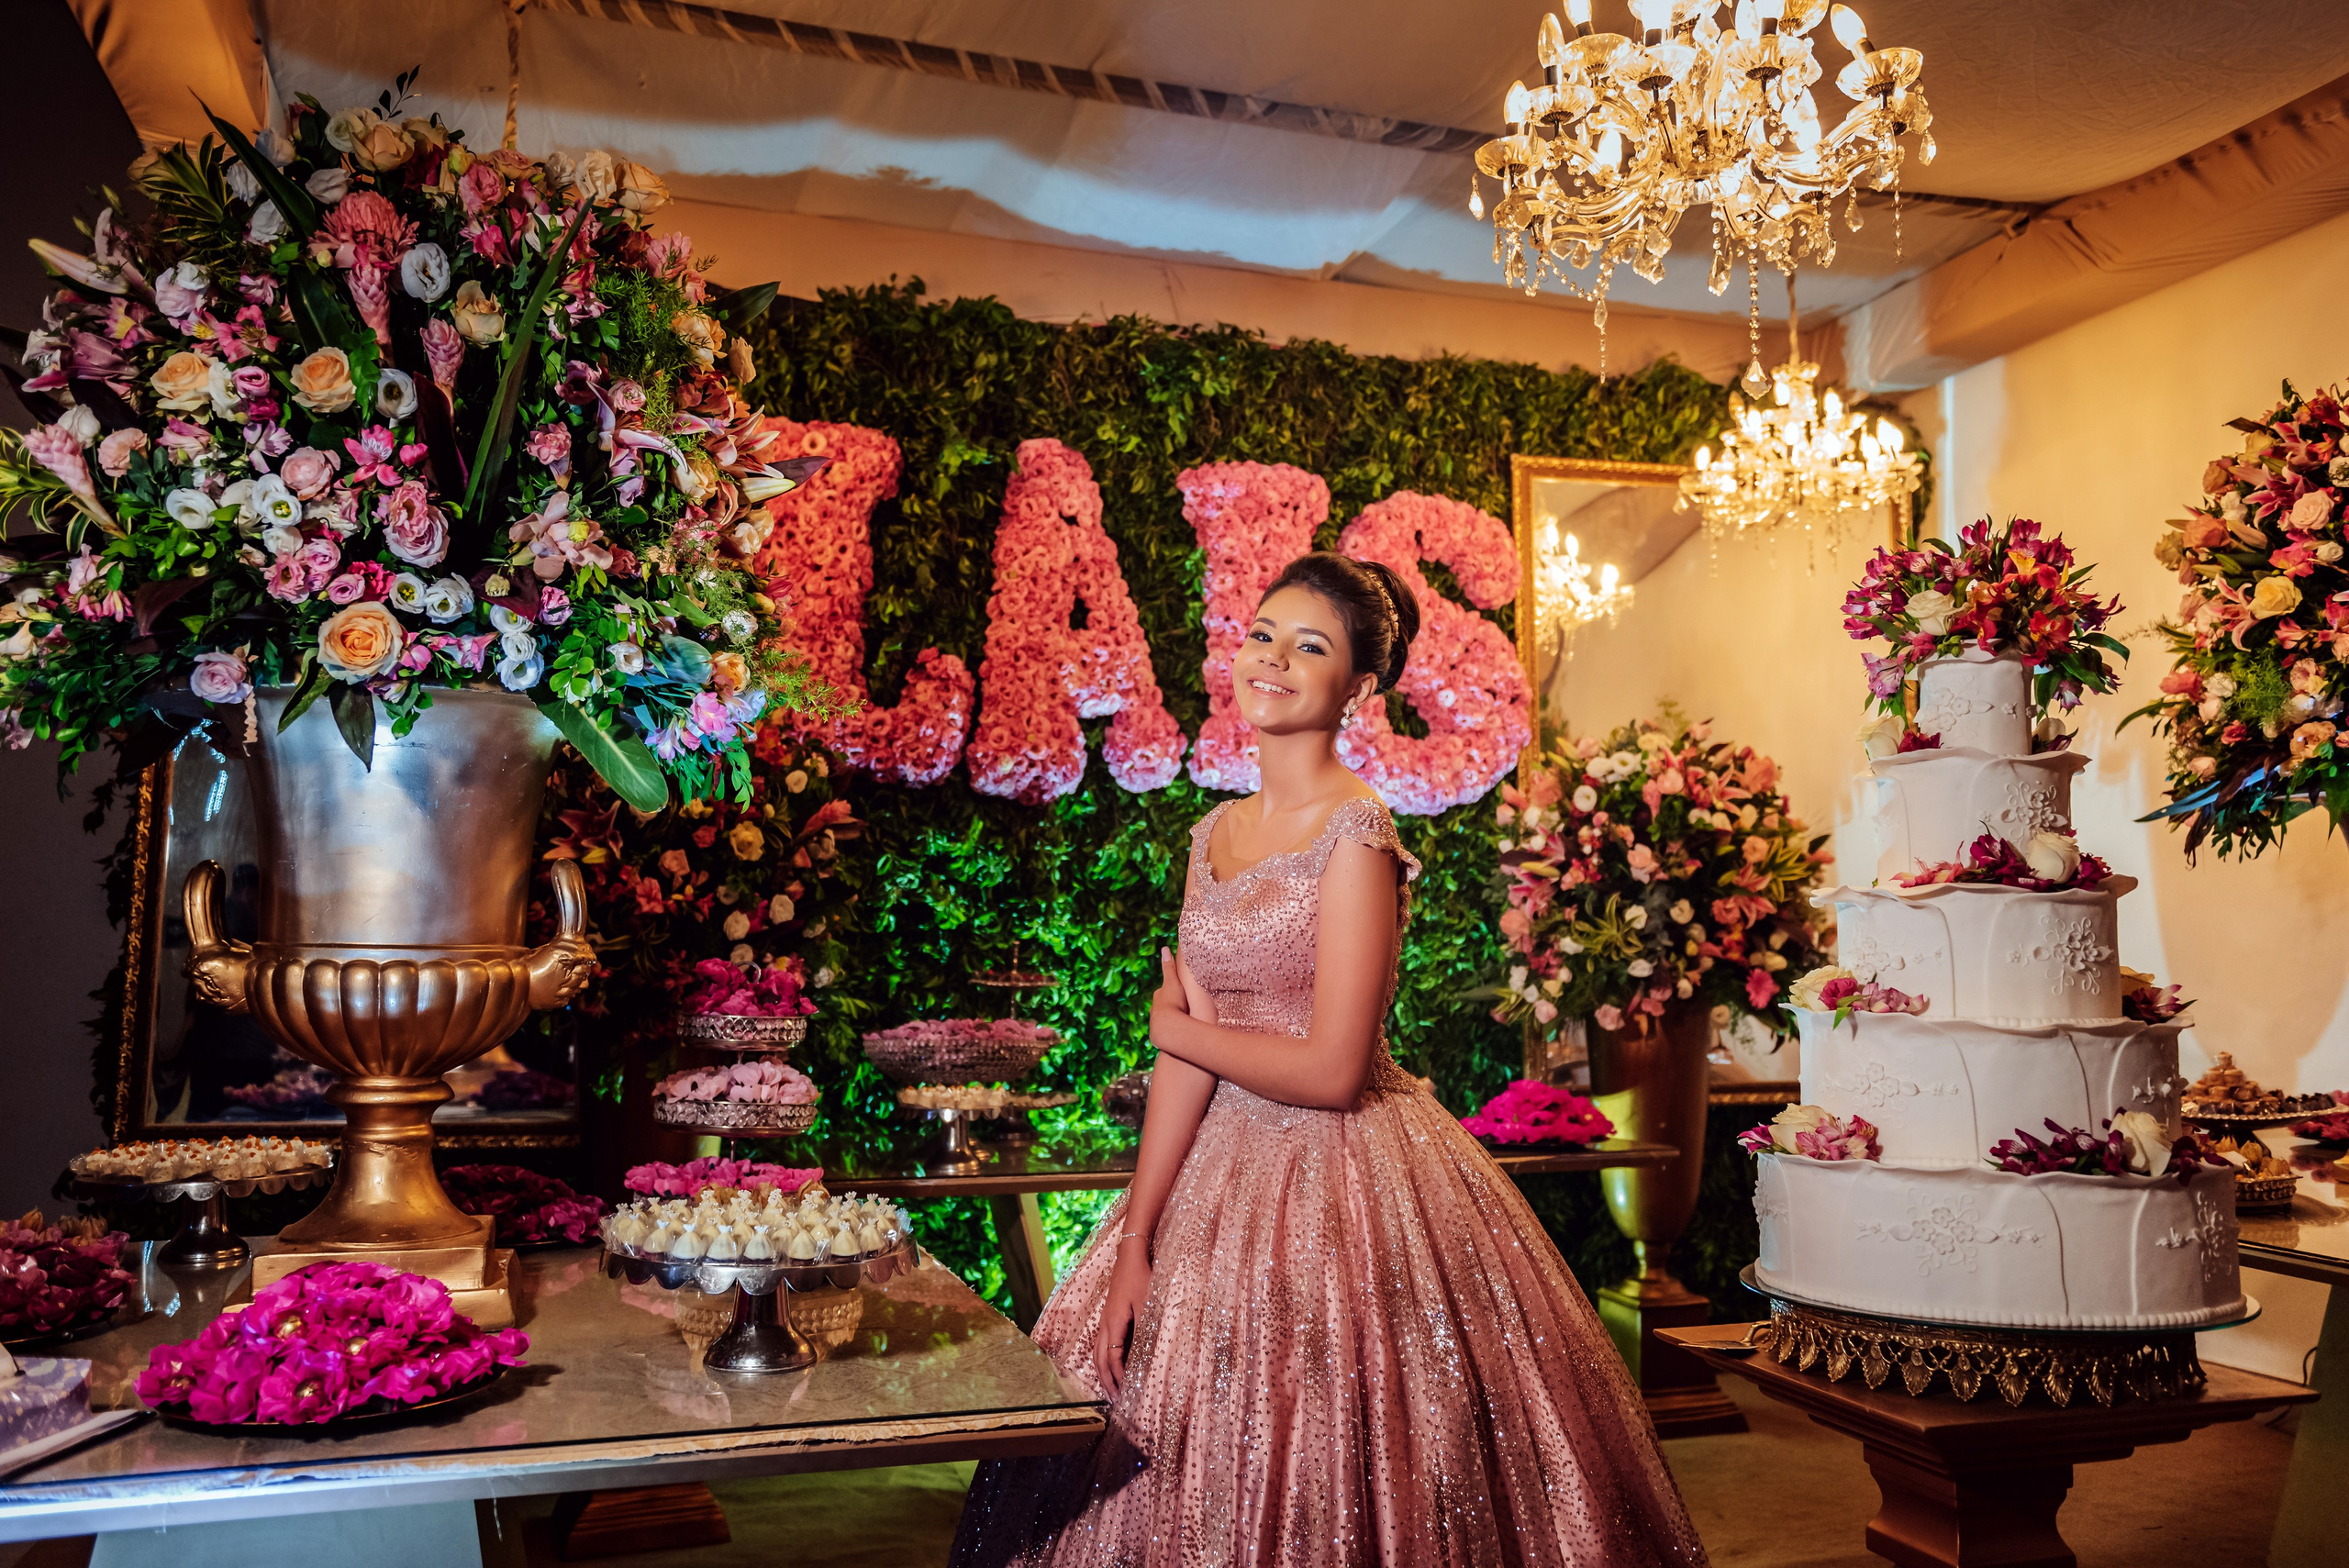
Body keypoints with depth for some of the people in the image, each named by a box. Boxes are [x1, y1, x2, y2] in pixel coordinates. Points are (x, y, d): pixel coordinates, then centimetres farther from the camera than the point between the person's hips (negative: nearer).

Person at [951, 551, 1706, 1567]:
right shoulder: (1216, 834, 5)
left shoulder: (1356, 835, -16)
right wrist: (1134, 1247, -3)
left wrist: (1179, 1029, -6)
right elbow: (1186, 1061, 2)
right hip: (1226, 1174, 7)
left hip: (1340, 1183, -7)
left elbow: (1332, 1073, -21)